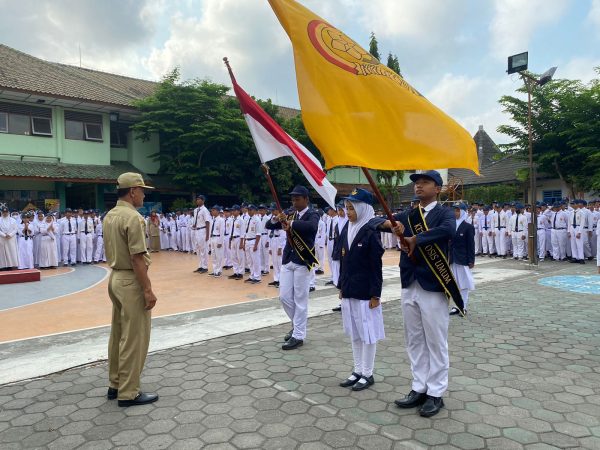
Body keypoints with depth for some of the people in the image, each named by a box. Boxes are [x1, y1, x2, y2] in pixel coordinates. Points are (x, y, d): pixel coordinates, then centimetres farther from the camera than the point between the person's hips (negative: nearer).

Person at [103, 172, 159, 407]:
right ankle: (128, 393, 9)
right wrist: (147, 289, -19)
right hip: (131, 281, -10)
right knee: (134, 338, 0)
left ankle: (115, 385, 30)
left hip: (115, 277, 10)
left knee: (118, 334, 18)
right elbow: (137, 258, -22)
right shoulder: (133, 217, -19)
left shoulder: (109, 216, 10)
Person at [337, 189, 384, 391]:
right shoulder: (346, 231, 7)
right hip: (349, 291, 7)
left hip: (365, 291, -7)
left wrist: (375, 294, -14)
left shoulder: (371, 232, -13)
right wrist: (341, 286, 14)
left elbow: (376, 266, -13)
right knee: (354, 332, 15)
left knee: (367, 332, 5)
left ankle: (367, 374, 18)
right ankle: (358, 370, 28)